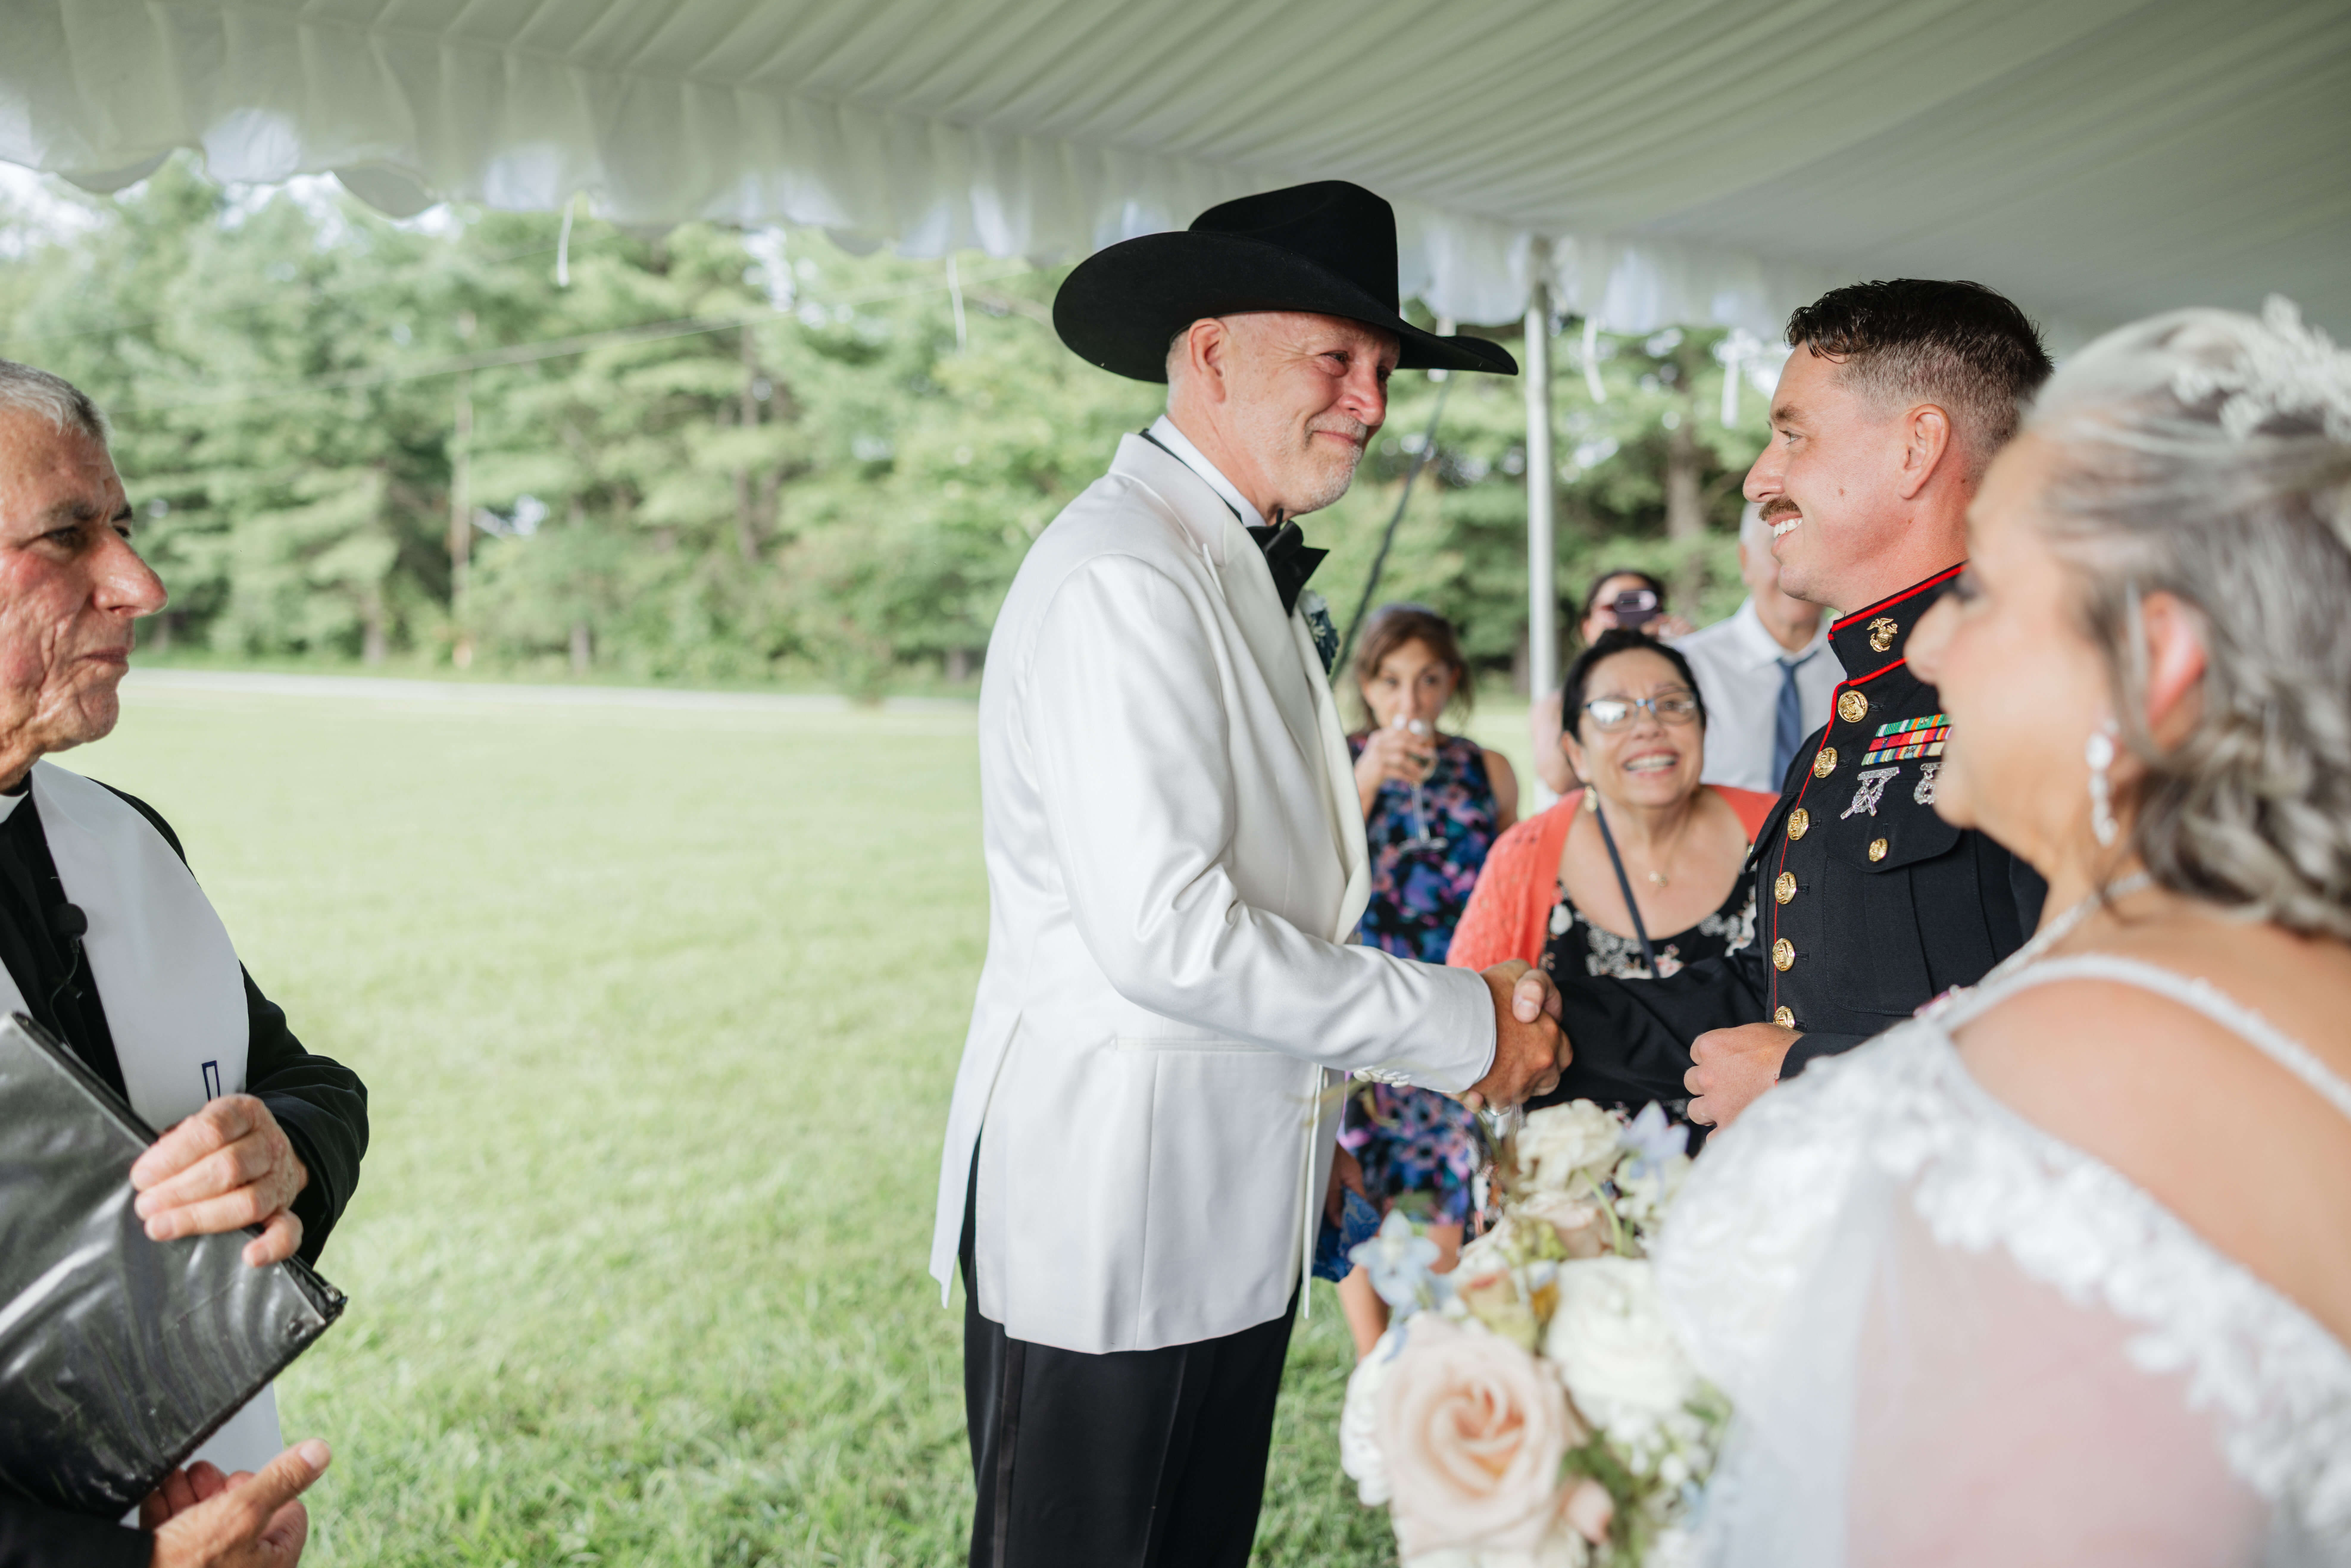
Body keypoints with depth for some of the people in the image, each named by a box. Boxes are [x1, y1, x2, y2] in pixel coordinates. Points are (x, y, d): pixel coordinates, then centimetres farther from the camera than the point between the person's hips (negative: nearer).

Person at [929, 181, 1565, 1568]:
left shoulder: (1253, 573, 13)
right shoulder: (1123, 574, -19)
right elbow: (1165, 932, -25)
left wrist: (1315, 1125, 17)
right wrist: (1462, 1026, -17)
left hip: (1233, 1197, 9)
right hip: (1108, 1205, -9)